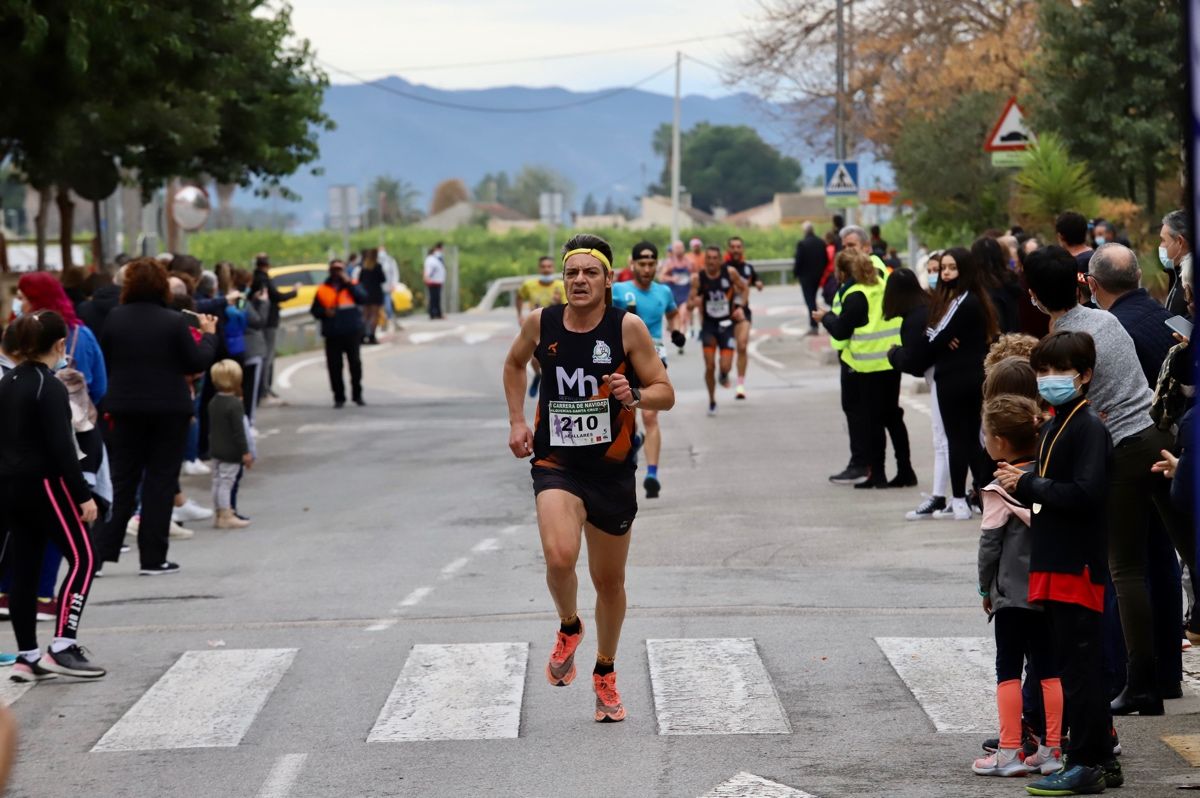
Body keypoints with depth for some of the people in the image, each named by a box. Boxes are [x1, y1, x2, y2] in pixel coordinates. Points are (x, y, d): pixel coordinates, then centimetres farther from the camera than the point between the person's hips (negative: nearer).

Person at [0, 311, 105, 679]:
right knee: (82, 558, -2)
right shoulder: (50, 388, -14)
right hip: (43, 484, -8)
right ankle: (62, 647, -10)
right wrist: (83, 495, -17)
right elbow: (61, 447, -19)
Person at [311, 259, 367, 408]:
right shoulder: (323, 290, 9)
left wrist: (348, 283, -13)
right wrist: (325, 312, -10)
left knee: (355, 364, 2)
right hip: (332, 334, 1)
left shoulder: (351, 285, 9)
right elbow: (314, 310, 10)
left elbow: (362, 298, -10)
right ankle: (339, 397, 7)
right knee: (334, 367, -1)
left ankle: (357, 395, 15)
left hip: (352, 333, -1)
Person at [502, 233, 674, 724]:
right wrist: (517, 421, 9)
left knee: (610, 581, 12)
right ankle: (568, 628, 6)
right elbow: (514, 364, 19)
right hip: (556, 463, 0)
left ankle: (605, 673, 36)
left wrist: (634, 396, -24)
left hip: (612, 469, 0)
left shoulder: (628, 328, -8)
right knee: (560, 557, -27)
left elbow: (665, 394, -4)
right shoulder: (541, 324, -3)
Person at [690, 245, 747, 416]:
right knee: (710, 366, -5)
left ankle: (724, 375, 29)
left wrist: (741, 307, -8)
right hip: (708, 325, 0)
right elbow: (689, 303, -6)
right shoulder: (698, 278, -9)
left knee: (725, 366, -10)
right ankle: (712, 401, 15)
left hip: (726, 324, 0)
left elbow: (744, 288, 6)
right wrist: (693, 302, -29)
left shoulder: (730, 272, -9)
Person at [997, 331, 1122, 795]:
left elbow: (1084, 494, -23)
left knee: (1079, 665, -6)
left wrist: (1030, 485, -16)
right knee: (1074, 665, 13)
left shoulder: (1089, 427, -13)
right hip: (1057, 564, 10)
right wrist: (1024, 488, 3)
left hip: (1078, 565, -10)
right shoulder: (1056, 426, 17)